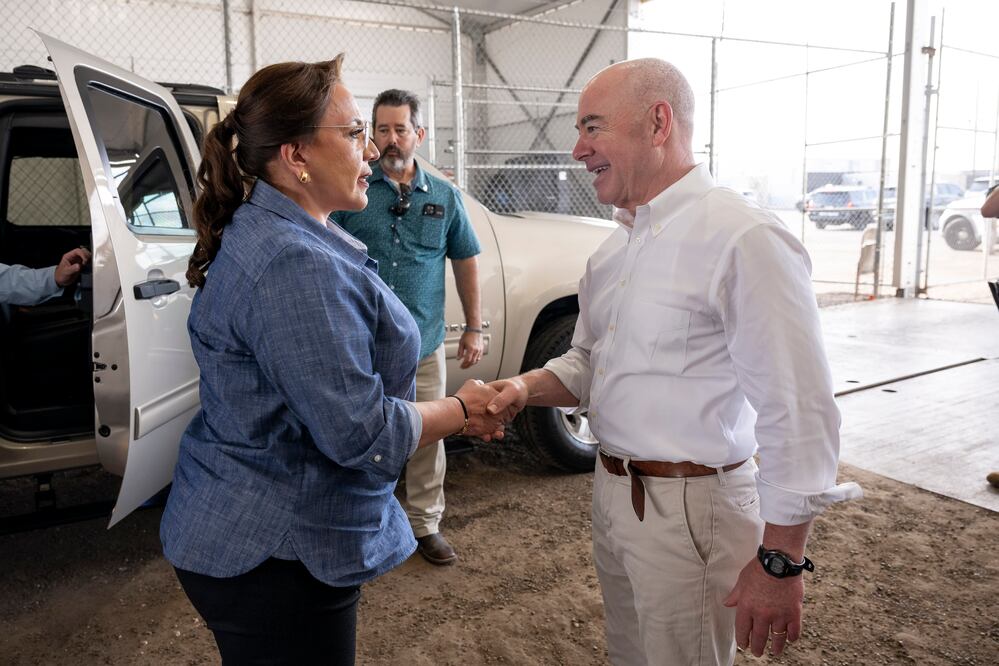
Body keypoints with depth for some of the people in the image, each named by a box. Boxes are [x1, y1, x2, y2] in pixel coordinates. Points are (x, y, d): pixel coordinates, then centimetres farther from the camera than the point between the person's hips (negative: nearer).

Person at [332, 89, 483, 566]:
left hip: (424, 344, 2)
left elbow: (465, 261, 12)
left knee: (427, 438, 10)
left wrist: (473, 328, 9)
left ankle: (425, 523, 28)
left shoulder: (444, 197, 7)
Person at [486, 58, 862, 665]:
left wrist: (780, 562, -18)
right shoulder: (616, 248, 8)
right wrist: (526, 389, -4)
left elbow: (799, 415, -22)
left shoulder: (743, 238, -20)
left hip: (690, 507, -8)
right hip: (614, 491, 8)